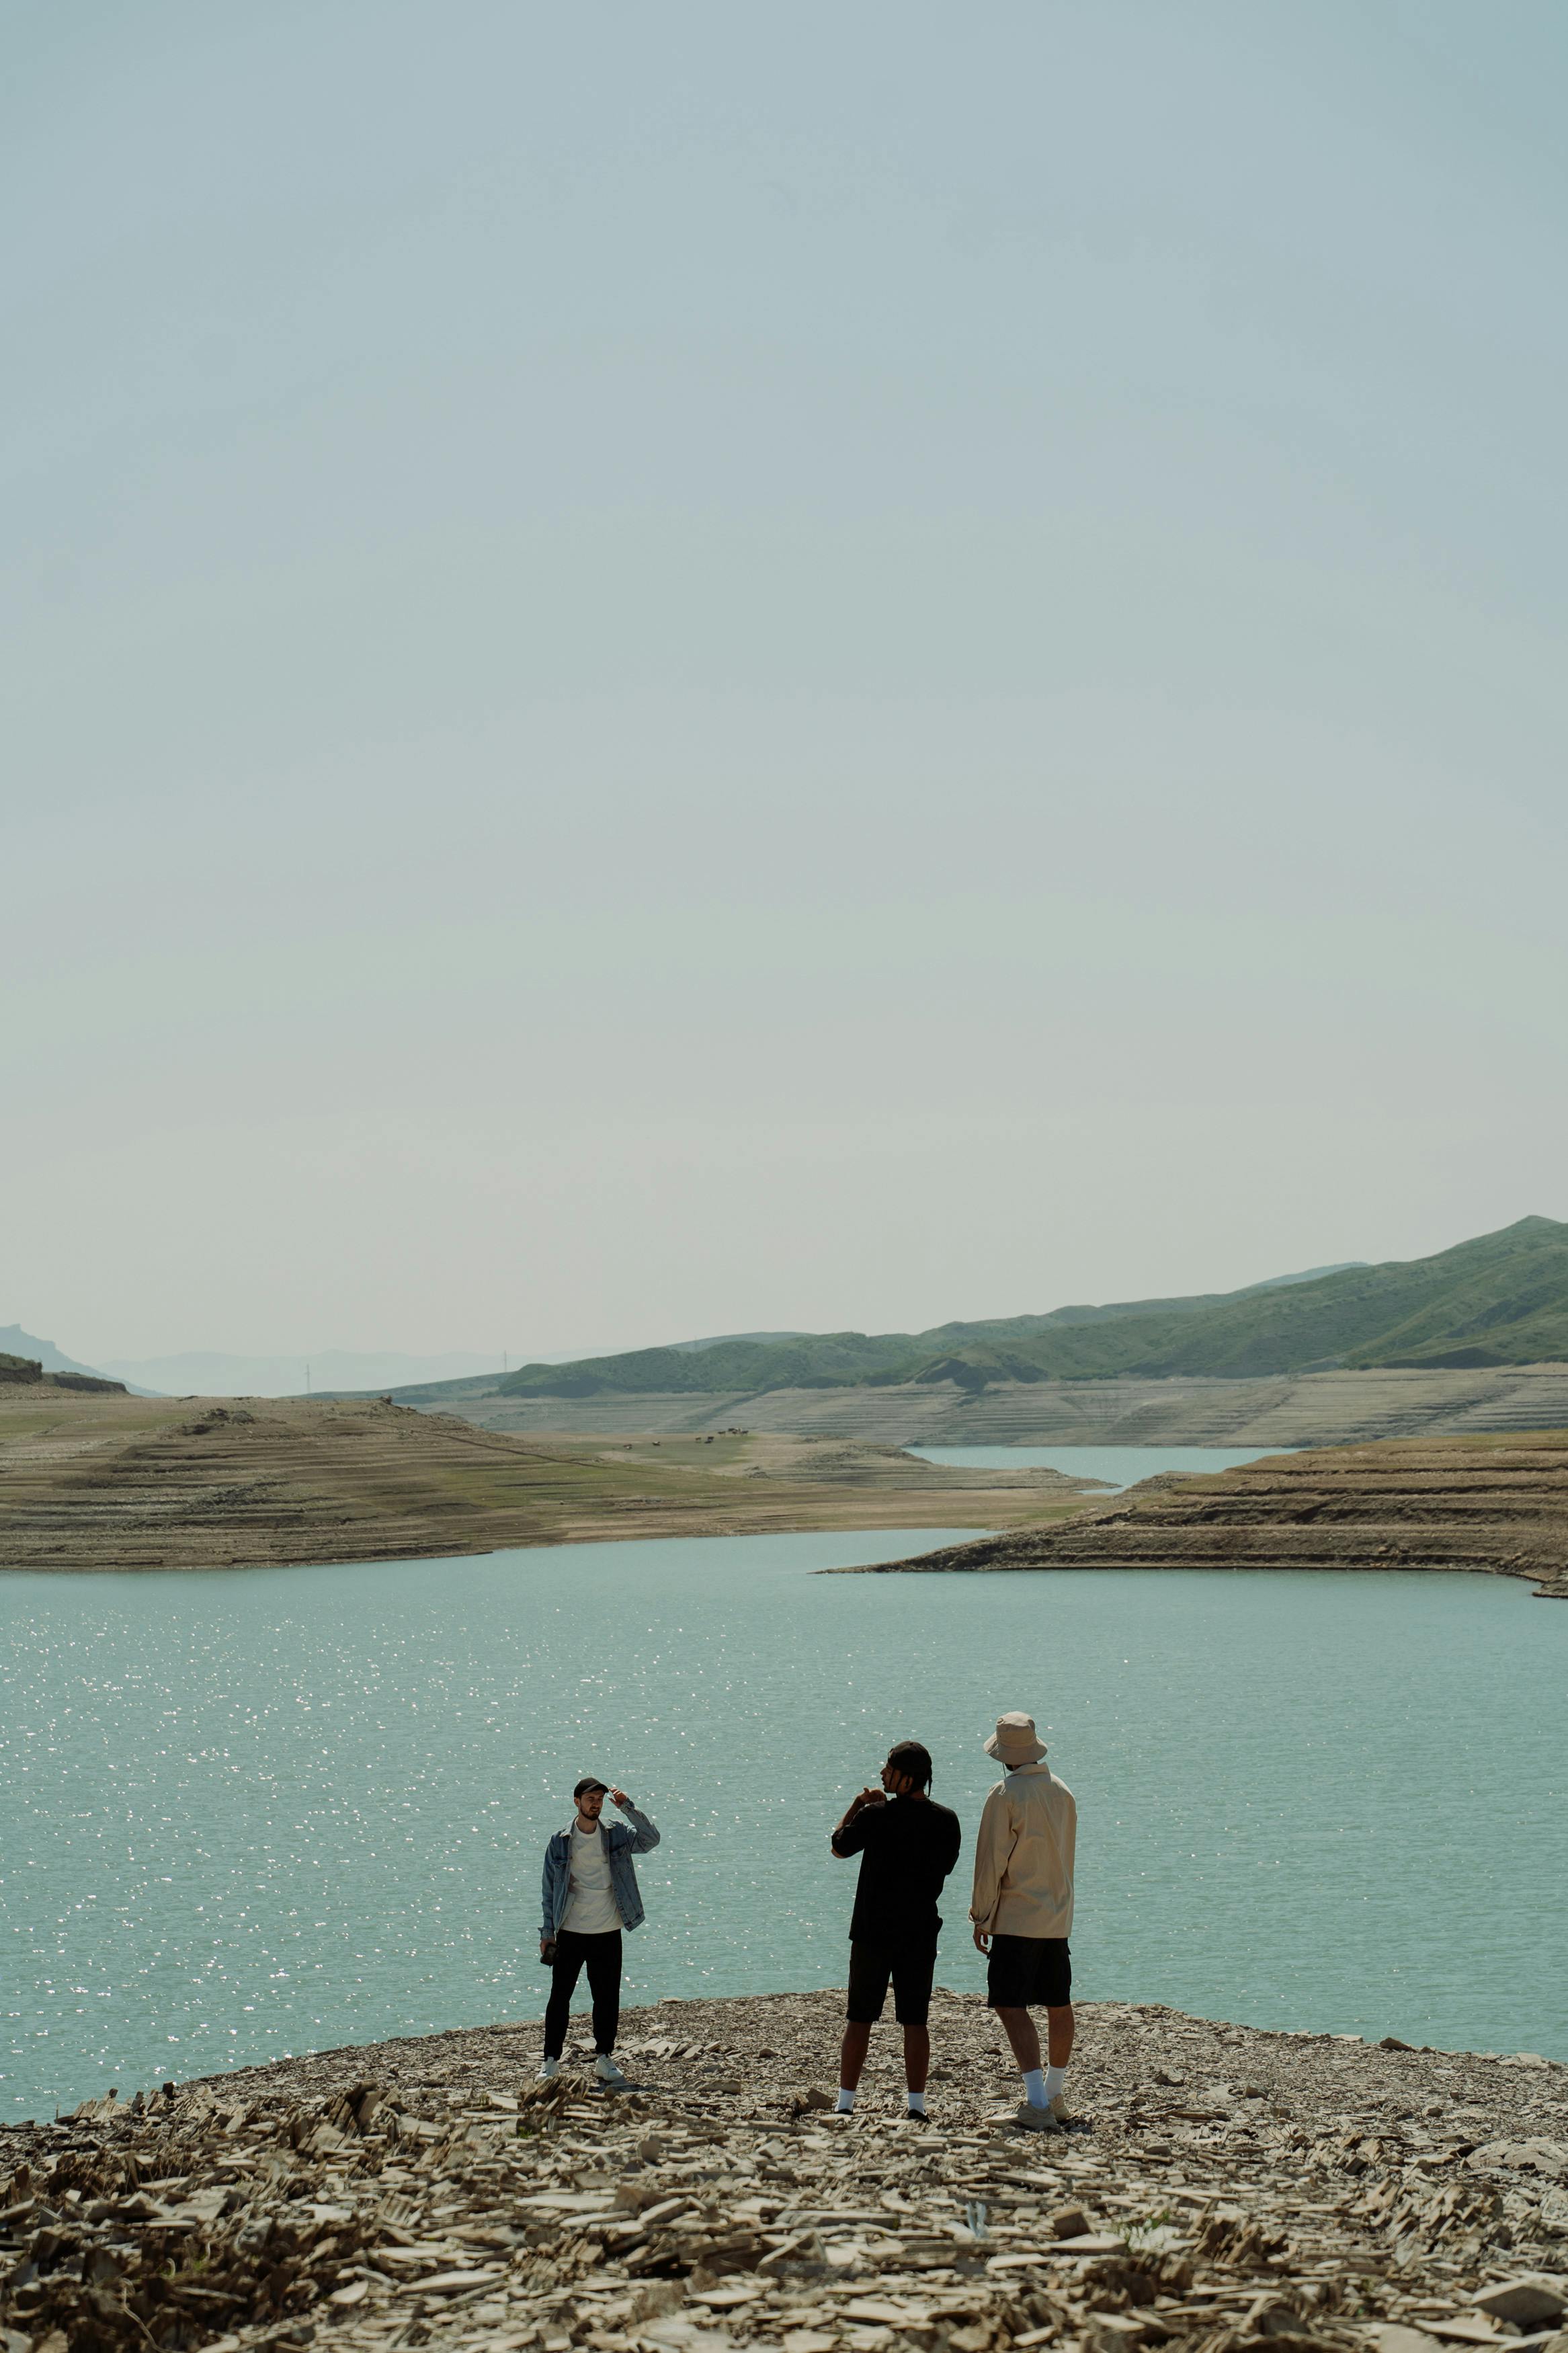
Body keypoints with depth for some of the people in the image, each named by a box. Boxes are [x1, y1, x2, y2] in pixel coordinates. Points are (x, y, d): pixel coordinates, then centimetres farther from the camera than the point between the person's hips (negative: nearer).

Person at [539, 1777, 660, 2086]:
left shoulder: (616, 1836, 4)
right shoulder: (560, 1842, 2)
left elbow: (651, 1839, -11)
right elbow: (550, 1889, 5)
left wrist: (627, 1808, -15)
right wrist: (547, 1932, 2)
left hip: (608, 1933, 1)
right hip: (570, 1933, -1)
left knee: (608, 1999, 5)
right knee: (560, 1997, 1)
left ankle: (604, 2059, 17)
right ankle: (551, 2062, 9)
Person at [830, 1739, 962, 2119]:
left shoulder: (876, 1816, -13)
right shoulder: (946, 1821, -3)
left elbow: (839, 1847, 2)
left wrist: (857, 1805, 15)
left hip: (873, 1930, -2)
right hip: (920, 1932, 2)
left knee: (860, 2019, 6)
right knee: (915, 2020, 8)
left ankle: (845, 2104, 7)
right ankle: (916, 2105, 6)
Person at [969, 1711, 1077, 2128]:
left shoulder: (1005, 1795, -12)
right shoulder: (1063, 1792, 7)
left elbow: (991, 1862, -12)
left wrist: (981, 1916, -4)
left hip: (1016, 1918, -7)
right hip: (1058, 1918, 7)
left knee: (1012, 2007, -7)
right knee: (1059, 2007, 14)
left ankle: (1037, 2103, -17)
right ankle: (1054, 2096, 27)